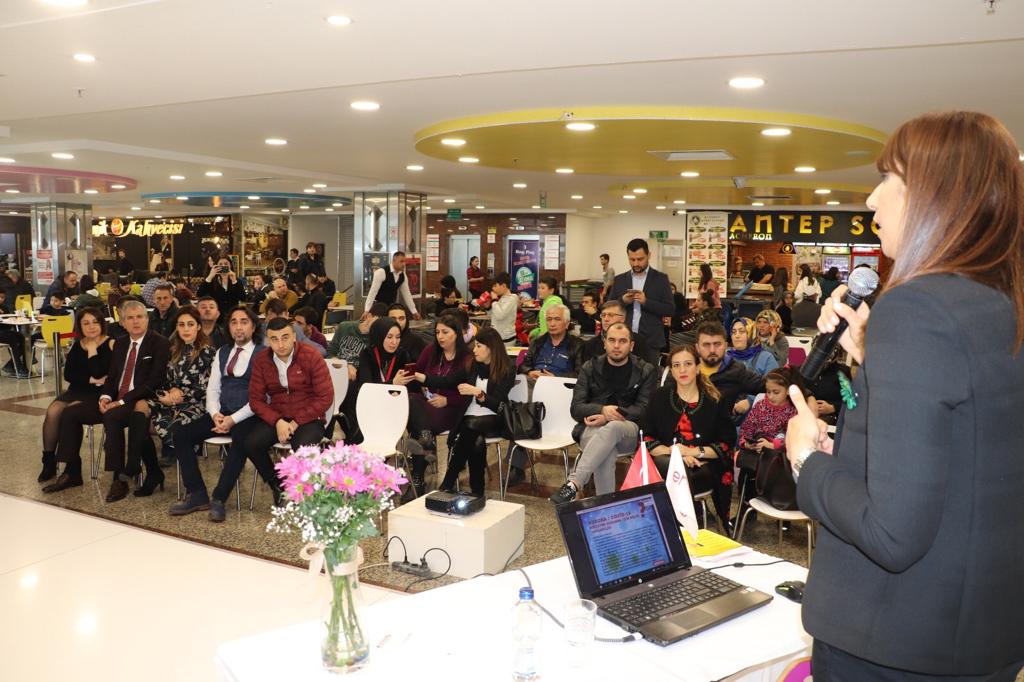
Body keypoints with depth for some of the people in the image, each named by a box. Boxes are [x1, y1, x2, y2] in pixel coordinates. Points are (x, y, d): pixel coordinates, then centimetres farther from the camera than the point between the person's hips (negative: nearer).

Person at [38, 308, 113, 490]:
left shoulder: (109, 345, -6)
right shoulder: (77, 346, 12)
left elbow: (99, 374, -17)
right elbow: (68, 374, 4)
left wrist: (92, 351, -11)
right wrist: (90, 380, -10)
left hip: (97, 394, -5)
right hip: (76, 390, 6)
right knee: (52, 411, -22)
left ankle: (72, 469, -20)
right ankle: (48, 460, -6)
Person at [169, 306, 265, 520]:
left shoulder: (263, 354, -2)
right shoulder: (222, 352, 19)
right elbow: (213, 389, 14)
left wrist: (234, 419, -19)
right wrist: (215, 414, -6)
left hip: (248, 416, -6)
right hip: (221, 414, 6)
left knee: (240, 439, -36)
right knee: (180, 434, -12)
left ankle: (218, 499, -24)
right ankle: (197, 495, -7)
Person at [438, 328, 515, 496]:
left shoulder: (507, 370, -1)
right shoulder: (475, 364, 11)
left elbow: (498, 404, -8)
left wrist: (477, 392, -21)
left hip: (493, 418, -3)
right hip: (470, 415, 3)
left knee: (471, 426, -35)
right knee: (476, 441, -32)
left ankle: (447, 483, -32)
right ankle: (476, 491, -27)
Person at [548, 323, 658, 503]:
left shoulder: (646, 371, 9)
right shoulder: (590, 368, 13)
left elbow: (644, 409, -2)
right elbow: (576, 408, 4)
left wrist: (609, 417, -16)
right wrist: (602, 410, -18)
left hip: (629, 431, -1)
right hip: (592, 429, 1)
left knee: (612, 428, -38)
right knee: (606, 453, -36)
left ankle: (574, 483, -46)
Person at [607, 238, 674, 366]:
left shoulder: (661, 279, 3)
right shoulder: (619, 279, 9)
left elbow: (670, 310, -3)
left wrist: (646, 302, -16)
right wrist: (622, 301, -11)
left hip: (651, 342, -2)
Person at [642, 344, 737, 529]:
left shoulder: (714, 400, 7)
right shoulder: (659, 396, 10)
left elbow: (726, 444, 4)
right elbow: (645, 438, 3)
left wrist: (692, 451, -10)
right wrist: (674, 452, -13)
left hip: (704, 466, -1)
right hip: (666, 462, 1)